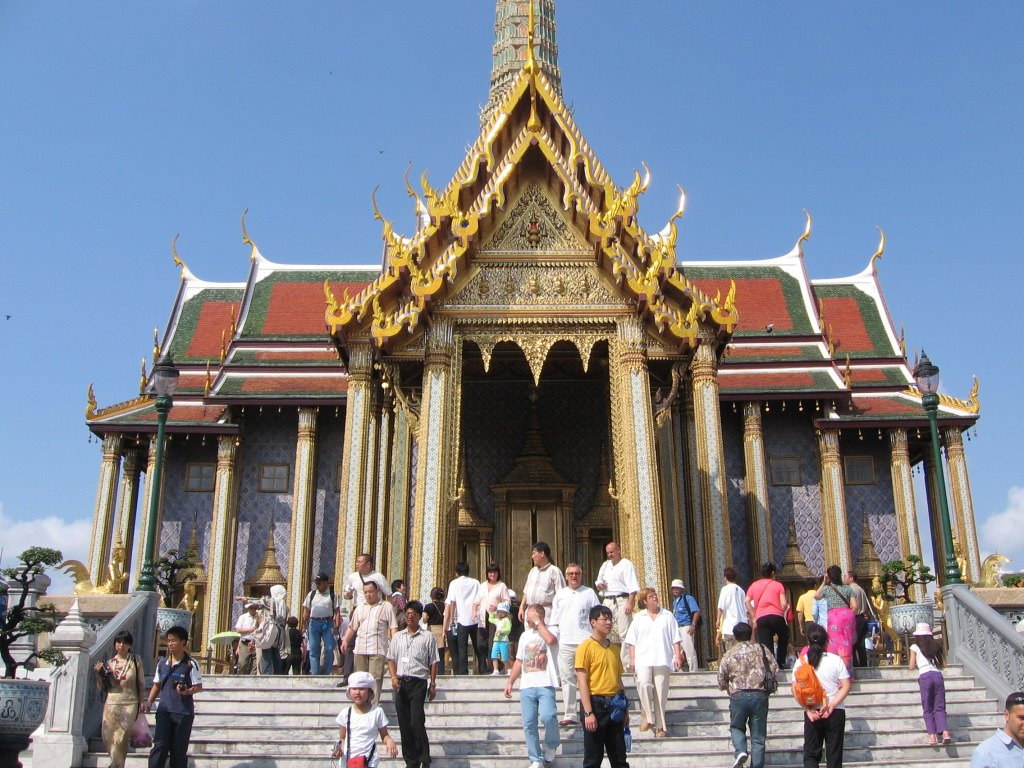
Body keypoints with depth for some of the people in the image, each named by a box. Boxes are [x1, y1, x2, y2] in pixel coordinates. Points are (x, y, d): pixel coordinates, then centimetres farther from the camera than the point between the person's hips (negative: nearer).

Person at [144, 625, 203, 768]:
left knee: (179, 749, 4)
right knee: (159, 746, -4)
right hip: (164, 711, 3)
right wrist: (149, 702, 2)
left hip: (184, 713, -3)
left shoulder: (190, 664, -5)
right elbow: (157, 685, 16)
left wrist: (187, 691, -24)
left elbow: (199, 687, -5)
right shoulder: (162, 663, 8)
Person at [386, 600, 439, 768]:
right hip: (400, 683, 4)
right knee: (404, 723, 6)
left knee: (417, 723, -11)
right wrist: (393, 677, -3)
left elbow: (433, 662, 4)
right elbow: (391, 659, 13)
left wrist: (433, 684, 1)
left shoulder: (427, 637, 2)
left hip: (418, 683, -4)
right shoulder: (397, 637, 13)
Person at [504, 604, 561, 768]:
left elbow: (550, 640, -26)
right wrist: (510, 682, 18)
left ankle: (552, 745, 5)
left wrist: (538, 622, -14)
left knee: (547, 716, -23)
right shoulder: (525, 635, 21)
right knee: (529, 724, 3)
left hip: (545, 685, -6)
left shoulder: (550, 631, 1)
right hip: (526, 687, 6)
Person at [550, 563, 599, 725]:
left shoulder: (589, 593, 6)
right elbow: (554, 621, 14)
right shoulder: (560, 594, 13)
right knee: (567, 679, 5)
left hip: (585, 641, -2)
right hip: (565, 643, 3)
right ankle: (570, 714, 11)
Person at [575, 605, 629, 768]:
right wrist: (588, 712, -18)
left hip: (614, 705, 6)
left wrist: (625, 709, 15)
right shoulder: (586, 647, -7)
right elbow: (582, 681, -12)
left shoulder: (614, 649, 13)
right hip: (595, 704, -6)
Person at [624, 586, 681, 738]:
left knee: (661, 693, -1)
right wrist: (632, 659, 2)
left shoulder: (668, 616, 13)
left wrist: (678, 656, 3)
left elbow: (674, 639, 12)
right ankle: (648, 717, -10)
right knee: (644, 684, -24)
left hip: (662, 660, 1)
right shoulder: (639, 618, 12)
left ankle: (660, 726, 9)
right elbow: (632, 641, 10)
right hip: (643, 659, 0)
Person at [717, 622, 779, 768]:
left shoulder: (728, 655, 4)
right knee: (758, 736, 10)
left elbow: (721, 682, 8)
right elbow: (775, 671, 4)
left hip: (738, 696, -1)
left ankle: (740, 751, -6)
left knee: (736, 727, 19)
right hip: (760, 695, 1)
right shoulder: (761, 649, 6)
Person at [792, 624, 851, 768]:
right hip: (836, 713, 0)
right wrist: (832, 705, -12)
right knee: (834, 754, 9)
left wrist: (808, 709, -10)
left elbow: (795, 689, -7)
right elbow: (846, 686, -8)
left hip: (812, 713, 0)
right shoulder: (836, 660, -3)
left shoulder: (801, 661, -1)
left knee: (811, 753, 9)